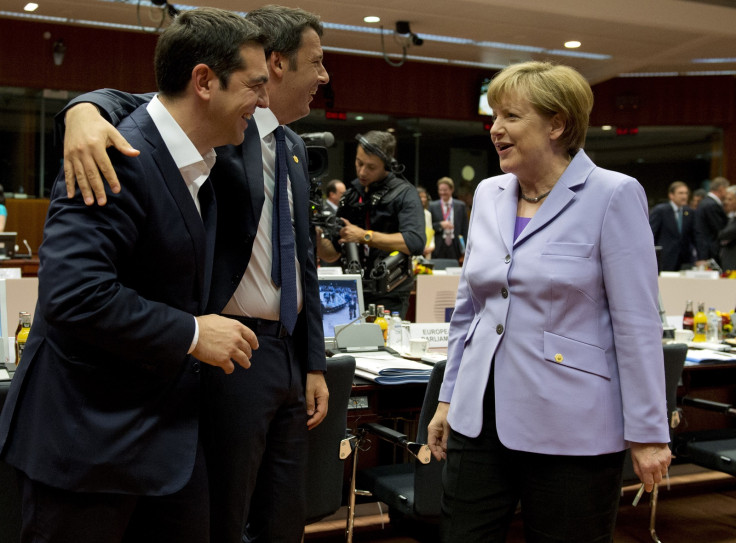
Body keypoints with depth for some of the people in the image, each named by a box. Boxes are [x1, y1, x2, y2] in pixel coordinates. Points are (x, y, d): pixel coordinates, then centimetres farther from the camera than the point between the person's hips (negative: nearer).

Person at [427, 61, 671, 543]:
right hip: (480, 419, 5)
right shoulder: (489, 195, 8)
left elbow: (637, 323, -11)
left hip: (569, 432, -5)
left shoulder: (613, 195, -9)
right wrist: (448, 397, 14)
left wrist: (647, 434, -10)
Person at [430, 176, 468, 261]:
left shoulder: (461, 206, 7)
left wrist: (465, 248, -1)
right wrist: (440, 225, -15)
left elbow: (465, 229, 6)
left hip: (455, 248, 0)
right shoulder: (432, 206, 5)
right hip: (438, 248, 0)